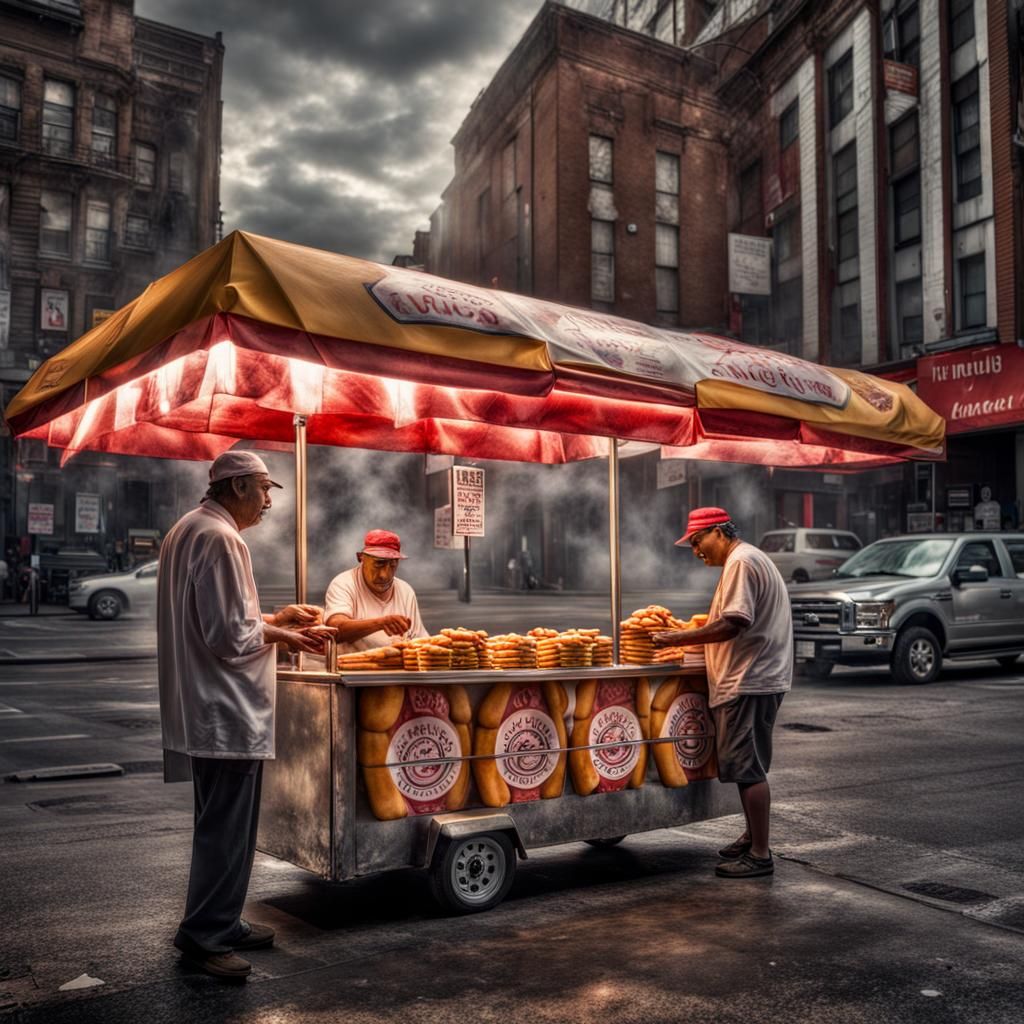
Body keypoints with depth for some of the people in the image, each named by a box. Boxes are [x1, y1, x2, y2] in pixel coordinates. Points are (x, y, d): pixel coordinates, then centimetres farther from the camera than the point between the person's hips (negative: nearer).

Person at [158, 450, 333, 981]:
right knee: (227, 829, 0)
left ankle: (221, 923, 29)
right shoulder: (221, 538, -20)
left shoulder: (187, 530, 14)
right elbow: (232, 638, -23)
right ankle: (204, 935, 10)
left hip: (205, 708, 11)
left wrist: (275, 618, 12)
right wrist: (283, 635, -7)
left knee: (223, 824, 19)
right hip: (228, 711, -11)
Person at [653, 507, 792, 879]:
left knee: (749, 768, -6)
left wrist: (679, 638, -19)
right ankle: (753, 838, 29)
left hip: (749, 681, -11)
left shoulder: (741, 562, -15)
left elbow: (733, 625, -23)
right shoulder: (750, 559, 19)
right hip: (751, 678, 11)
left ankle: (760, 855, 0)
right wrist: (692, 634, 16)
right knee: (747, 767, 18)